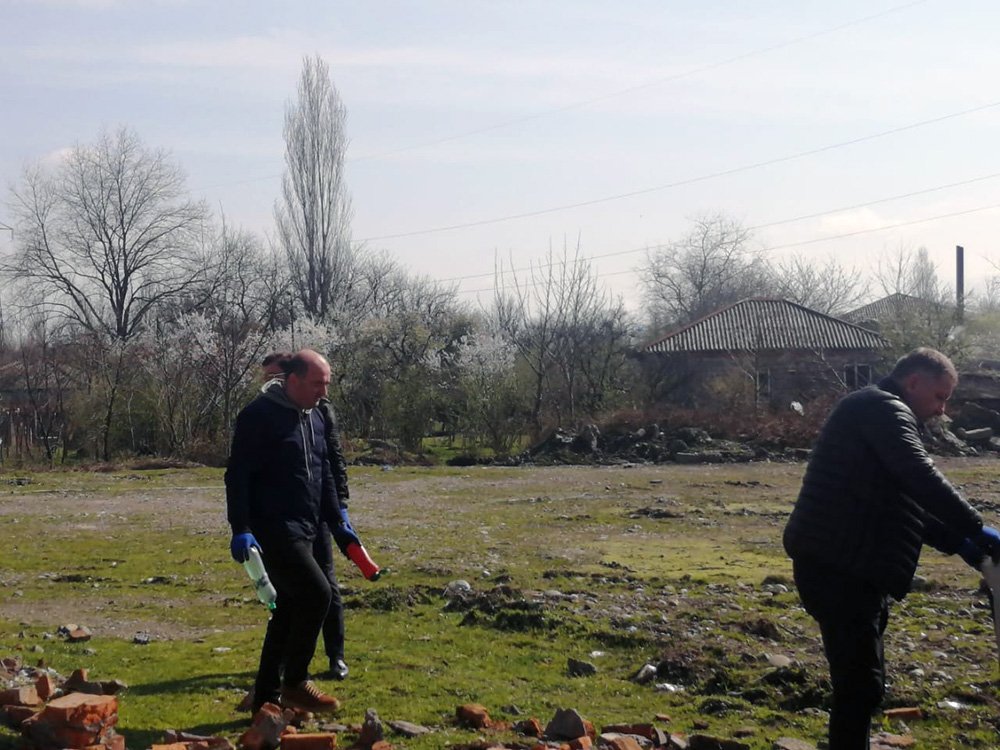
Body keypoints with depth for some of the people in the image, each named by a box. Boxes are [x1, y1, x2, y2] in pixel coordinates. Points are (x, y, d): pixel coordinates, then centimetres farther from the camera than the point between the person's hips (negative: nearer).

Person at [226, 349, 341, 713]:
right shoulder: (259, 416, -12)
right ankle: (295, 683, -4)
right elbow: (238, 475, -15)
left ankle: (267, 696, 18)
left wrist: (336, 520, 21)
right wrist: (241, 529, -20)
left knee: (290, 609, 10)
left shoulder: (314, 418, 14)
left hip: (303, 531, 9)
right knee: (316, 593, -17)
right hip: (273, 529, -9)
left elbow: (324, 475, 24)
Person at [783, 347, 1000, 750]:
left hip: (846, 565, 11)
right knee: (861, 683, -9)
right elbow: (922, 479, -23)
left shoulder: (876, 415, 24)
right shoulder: (884, 409, -9)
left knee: (859, 678, 19)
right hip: (836, 566, -11)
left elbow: (903, 500, 26)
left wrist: (955, 541, 16)